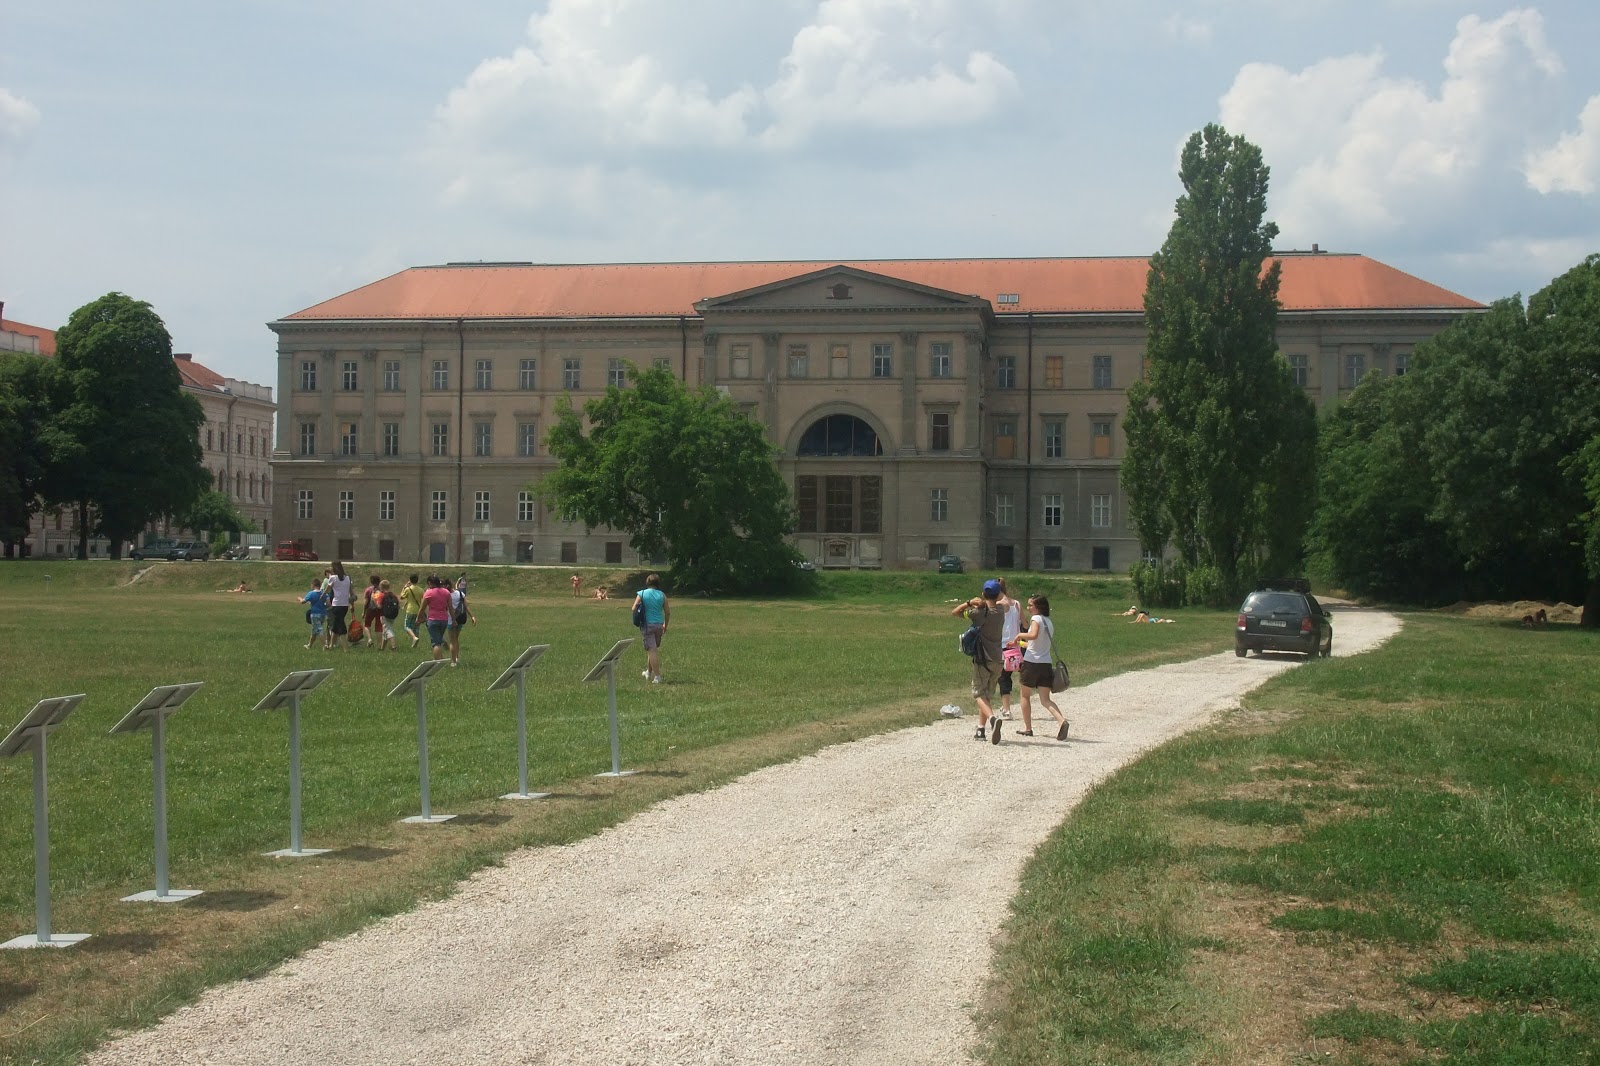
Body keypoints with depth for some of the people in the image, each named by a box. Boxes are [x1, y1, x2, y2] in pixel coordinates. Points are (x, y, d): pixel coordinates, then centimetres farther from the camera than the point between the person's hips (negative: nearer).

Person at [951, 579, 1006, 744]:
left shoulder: (981, 612, -11)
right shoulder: (1001, 612, 5)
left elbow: (954, 613, -5)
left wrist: (969, 602, -13)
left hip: (982, 659, -5)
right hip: (997, 659, 6)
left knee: (979, 694, -5)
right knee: (987, 694, 15)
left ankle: (992, 717, -32)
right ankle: (981, 729, 14)